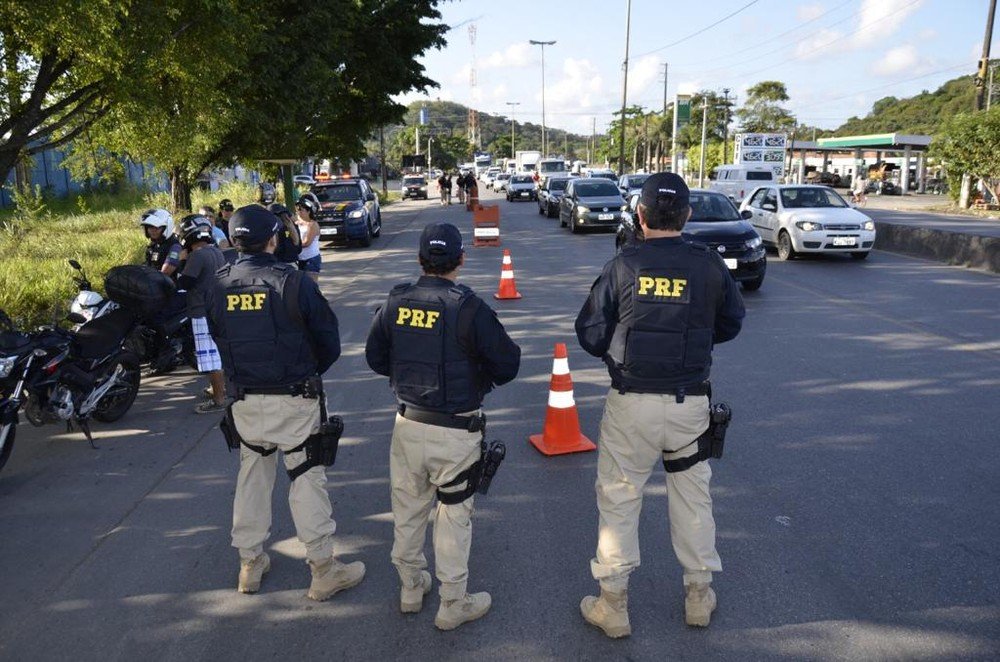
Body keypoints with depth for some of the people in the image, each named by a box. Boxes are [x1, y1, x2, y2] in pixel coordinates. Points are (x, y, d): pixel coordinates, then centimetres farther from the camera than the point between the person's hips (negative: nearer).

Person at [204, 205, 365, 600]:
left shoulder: (217, 287, -2)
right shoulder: (293, 282, -15)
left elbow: (218, 341, 9)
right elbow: (328, 341, -7)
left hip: (245, 401, 4)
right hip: (294, 400, -4)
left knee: (252, 478, 18)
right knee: (307, 480, 5)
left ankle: (250, 565, 31)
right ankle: (324, 570, 15)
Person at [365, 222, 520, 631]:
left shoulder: (396, 303, -3)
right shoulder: (468, 308, -18)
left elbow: (375, 358, 7)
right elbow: (507, 365, -14)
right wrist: (480, 376, 6)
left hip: (407, 424, 5)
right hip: (455, 432, -5)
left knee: (407, 508, 19)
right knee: (454, 515, 10)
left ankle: (410, 589, 37)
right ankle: (453, 605, 23)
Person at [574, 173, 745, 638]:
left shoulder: (623, 265, -10)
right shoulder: (710, 267, -4)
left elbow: (590, 335, -6)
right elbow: (730, 324, 10)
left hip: (631, 403, -2)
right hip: (690, 403, 2)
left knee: (618, 498, 11)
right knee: (692, 496, 19)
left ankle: (613, 604, 21)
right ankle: (699, 594, 32)